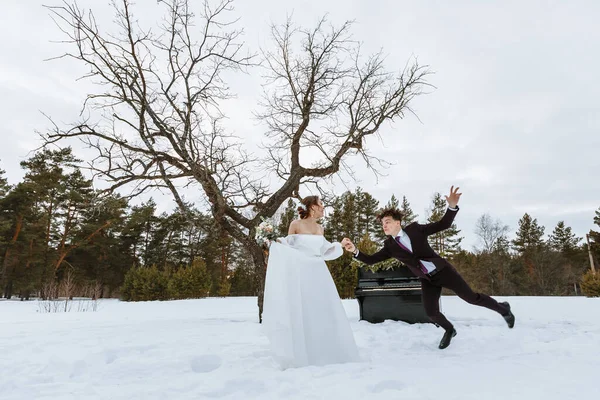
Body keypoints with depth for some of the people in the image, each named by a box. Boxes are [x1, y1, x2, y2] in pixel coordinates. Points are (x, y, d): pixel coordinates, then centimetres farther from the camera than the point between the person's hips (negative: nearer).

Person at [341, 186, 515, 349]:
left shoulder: (414, 229, -10)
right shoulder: (389, 246, -2)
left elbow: (443, 224, -8)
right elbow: (370, 260, -8)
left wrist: (452, 206, -25)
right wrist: (354, 250, -25)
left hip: (443, 270, -3)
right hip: (427, 280, 3)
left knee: (471, 297, 1)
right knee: (431, 312, -8)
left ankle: (502, 308, 32)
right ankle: (449, 330, 27)